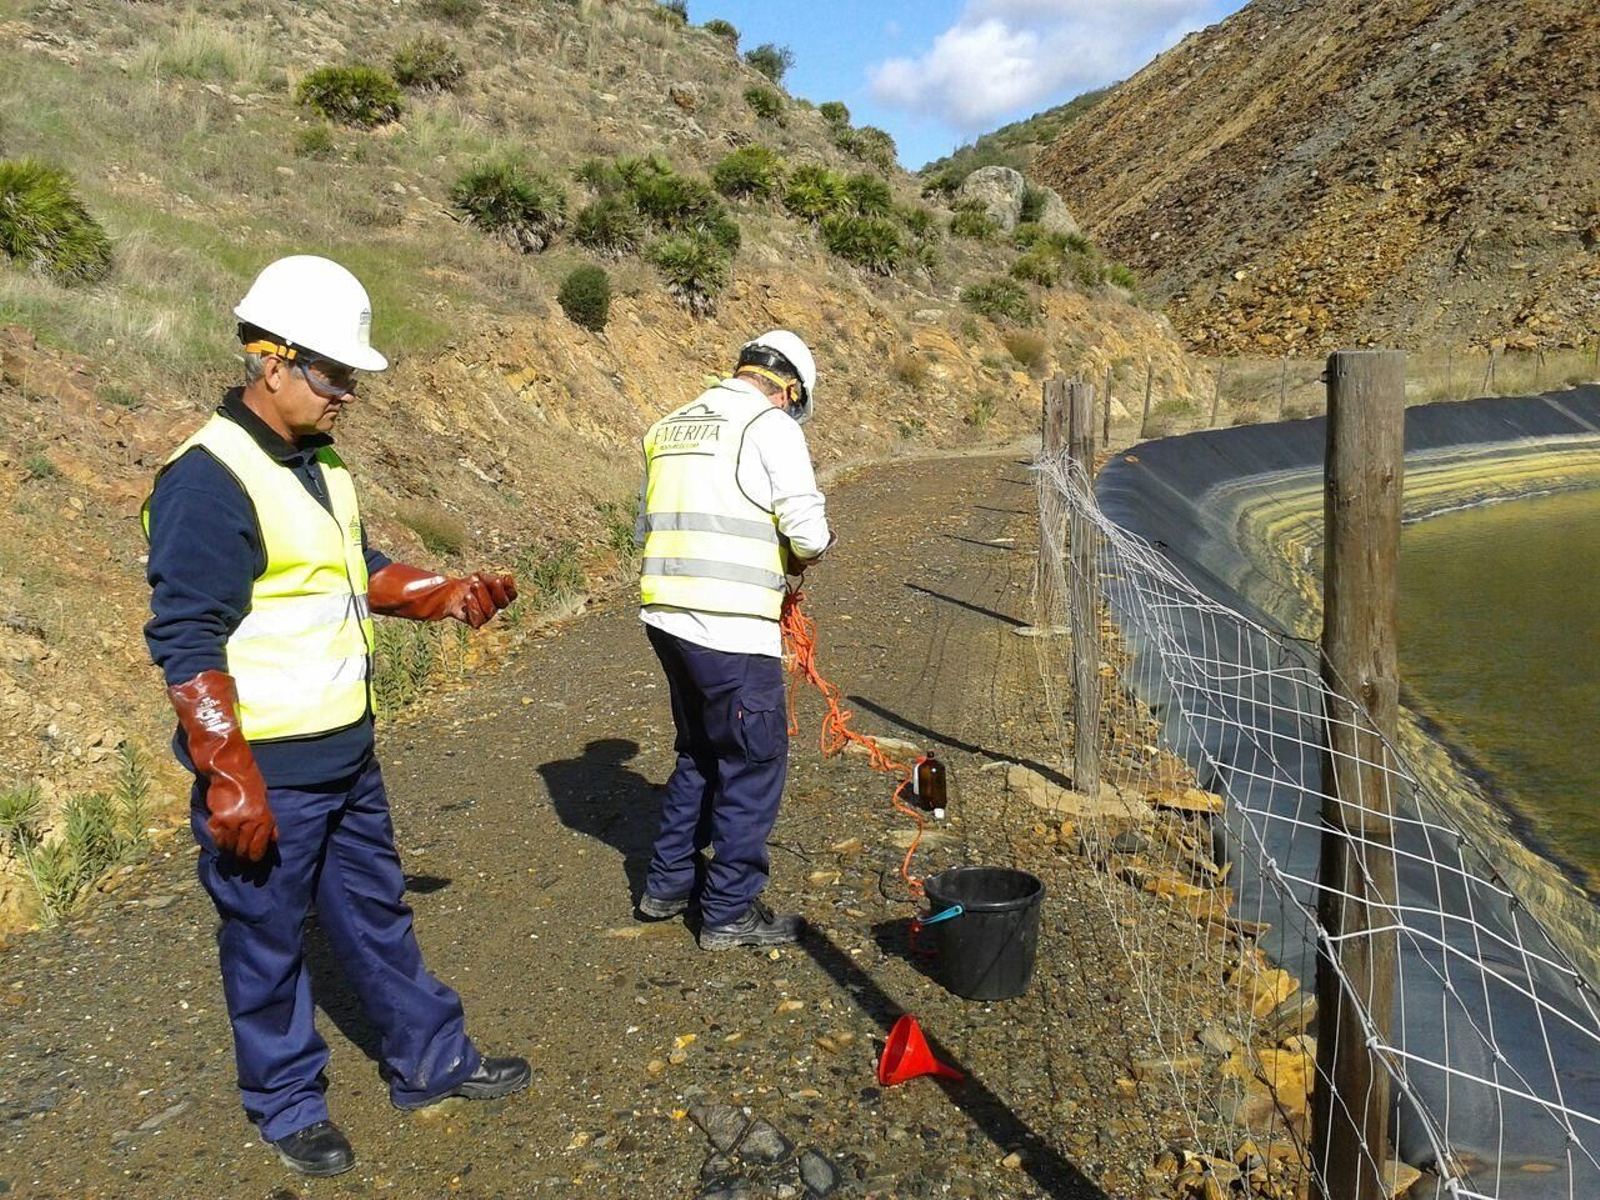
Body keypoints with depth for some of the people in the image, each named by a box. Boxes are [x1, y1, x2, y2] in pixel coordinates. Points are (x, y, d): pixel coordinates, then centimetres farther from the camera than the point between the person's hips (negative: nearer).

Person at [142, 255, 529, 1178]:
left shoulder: (322, 462, 7)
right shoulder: (209, 482, -21)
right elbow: (187, 645, -21)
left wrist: (451, 596, 4)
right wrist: (229, 782, -22)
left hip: (350, 754, 9)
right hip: (265, 774, -9)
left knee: (379, 914, 20)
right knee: (268, 941, 12)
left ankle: (433, 1061, 36)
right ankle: (288, 1105, 32)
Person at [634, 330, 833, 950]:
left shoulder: (668, 427, 16)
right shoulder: (772, 425, -6)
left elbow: (645, 527, 18)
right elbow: (809, 532, -11)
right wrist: (799, 555, 9)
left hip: (666, 613, 8)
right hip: (731, 626, -8)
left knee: (701, 751, 23)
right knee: (755, 760, 5)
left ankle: (668, 884, 32)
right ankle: (730, 912, 13)